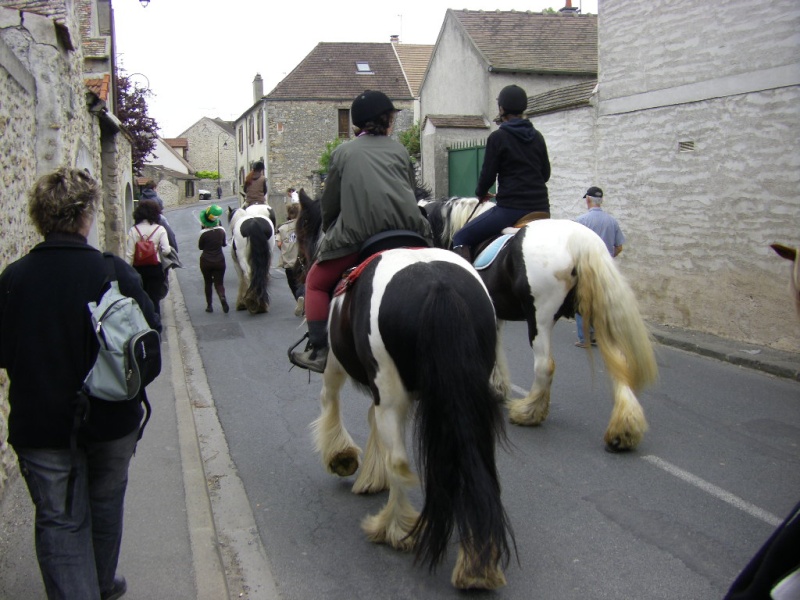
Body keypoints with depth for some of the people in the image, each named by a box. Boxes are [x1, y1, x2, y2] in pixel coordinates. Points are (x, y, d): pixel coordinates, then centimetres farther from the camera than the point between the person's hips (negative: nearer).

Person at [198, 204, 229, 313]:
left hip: (206, 261, -1)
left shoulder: (203, 233, -15)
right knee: (219, 283, 6)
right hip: (219, 261, 1)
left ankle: (209, 305, 16)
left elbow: (200, 247, -1)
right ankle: (222, 297, -24)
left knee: (208, 283, 15)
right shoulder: (221, 230, -6)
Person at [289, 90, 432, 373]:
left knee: (316, 282, 14)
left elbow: (329, 203, 16)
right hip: (407, 229, 3)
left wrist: (329, 232, 32)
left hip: (357, 233, -2)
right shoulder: (399, 149, 21)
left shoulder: (343, 152, 16)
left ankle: (319, 350, 2)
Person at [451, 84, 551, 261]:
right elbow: (546, 174, 16)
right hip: (541, 208, 6)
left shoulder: (498, 137, -7)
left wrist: (481, 193, 15)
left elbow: (488, 174, -5)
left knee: (460, 238, 1)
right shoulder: (537, 137, 10)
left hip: (511, 208, -6)